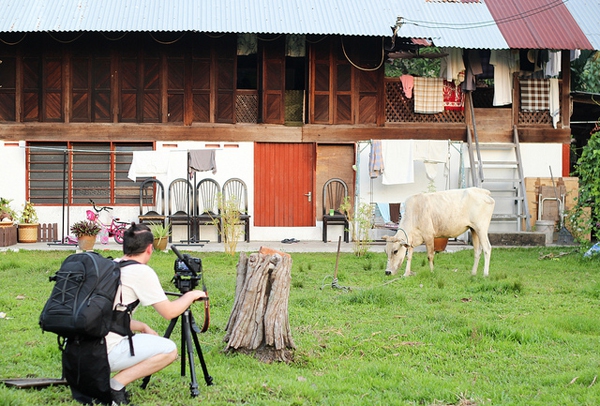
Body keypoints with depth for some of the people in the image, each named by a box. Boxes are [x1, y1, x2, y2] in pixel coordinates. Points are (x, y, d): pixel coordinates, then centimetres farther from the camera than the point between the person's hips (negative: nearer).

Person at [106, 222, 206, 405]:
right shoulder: (142, 272, -8)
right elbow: (169, 312, -2)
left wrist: (143, 327, 20)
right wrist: (190, 296, 15)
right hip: (107, 352, -8)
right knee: (169, 350, 1)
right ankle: (115, 386, -7)